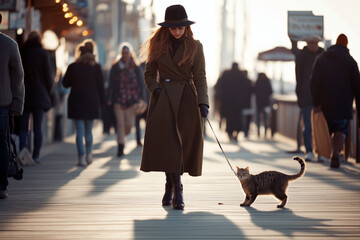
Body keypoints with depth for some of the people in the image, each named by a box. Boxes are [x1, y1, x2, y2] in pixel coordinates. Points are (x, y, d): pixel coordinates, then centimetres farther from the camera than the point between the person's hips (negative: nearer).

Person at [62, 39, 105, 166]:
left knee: (80, 131, -2)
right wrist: (101, 101, 5)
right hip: (92, 102, 1)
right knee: (89, 131, 15)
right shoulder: (96, 67, -3)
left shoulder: (73, 66, -2)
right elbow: (100, 85, -1)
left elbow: (65, 83, 5)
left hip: (76, 102, -1)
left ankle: (81, 157, -12)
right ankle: (89, 155, 22)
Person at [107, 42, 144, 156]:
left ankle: (121, 139, 29)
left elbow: (139, 83, 7)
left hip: (131, 99, 1)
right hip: (119, 99, -1)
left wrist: (140, 99, -2)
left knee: (130, 124, -2)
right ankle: (121, 147, -3)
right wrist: (109, 99, -3)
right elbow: (111, 84, 3)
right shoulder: (115, 67, 3)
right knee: (120, 123, -7)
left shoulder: (135, 68, 6)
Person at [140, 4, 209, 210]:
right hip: (164, 99, 0)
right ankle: (177, 190, -9)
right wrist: (155, 89, -7)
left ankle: (170, 186, 15)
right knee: (167, 143, -11)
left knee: (184, 144, 0)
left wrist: (203, 102, -14)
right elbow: (149, 74, 13)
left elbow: (200, 77, -1)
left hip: (186, 100, 0)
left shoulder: (195, 47, 3)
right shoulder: (158, 45, 7)